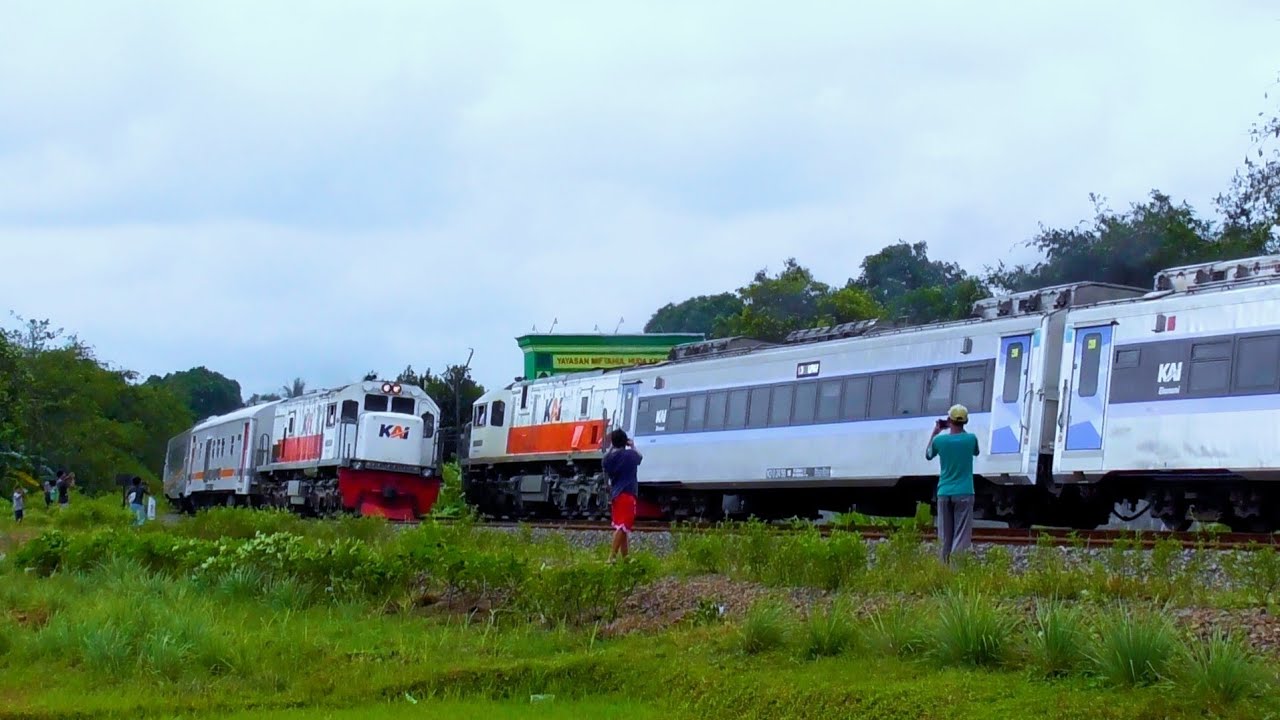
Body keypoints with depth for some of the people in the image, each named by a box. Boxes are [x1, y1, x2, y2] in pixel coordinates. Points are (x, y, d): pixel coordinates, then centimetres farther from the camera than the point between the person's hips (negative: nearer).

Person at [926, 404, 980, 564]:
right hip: (964, 494, -2)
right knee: (961, 537, -5)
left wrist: (934, 433, 24)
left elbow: (928, 455, 18)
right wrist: (961, 431, 20)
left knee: (945, 537, 10)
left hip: (944, 494, 2)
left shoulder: (939, 440, -3)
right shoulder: (970, 439, -5)